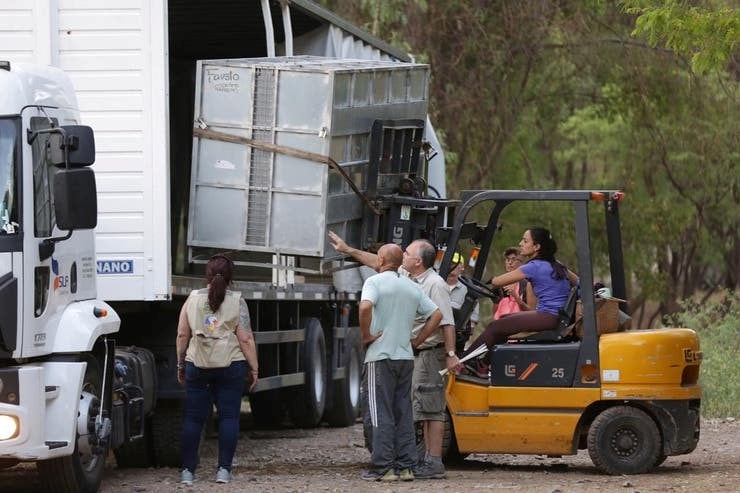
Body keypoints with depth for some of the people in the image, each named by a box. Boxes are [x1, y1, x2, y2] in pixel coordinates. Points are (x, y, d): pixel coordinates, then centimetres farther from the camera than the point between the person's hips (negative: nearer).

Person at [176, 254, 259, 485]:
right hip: (231, 365, -2)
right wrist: (253, 368, 1)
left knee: (193, 417, 6)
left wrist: (181, 364, 14)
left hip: (197, 365, 2)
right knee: (229, 416, 4)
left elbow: (182, 335, 5)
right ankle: (224, 469, -1)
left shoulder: (193, 299, 3)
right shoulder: (236, 301, -2)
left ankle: (187, 470, 4)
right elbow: (246, 339, -6)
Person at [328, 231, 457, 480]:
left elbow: (446, 322, -20)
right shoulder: (405, 277, 12)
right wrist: (348, 249, 28)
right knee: (425, 410, 11)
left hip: (431, 351, -10)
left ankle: (434, 463, -11)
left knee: (430, 408, -10)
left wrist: (451, 354, -25)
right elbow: (378, 262, 24)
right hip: (416, 353, 10)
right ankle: (429, 460, 14)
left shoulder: (435, 284, -15)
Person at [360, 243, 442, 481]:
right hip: (406, 357, 6)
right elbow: (436, 314, 12)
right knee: (404, 414, 9)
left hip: (380, 357, -6)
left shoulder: (374, 282, -8)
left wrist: (366, 336, -14)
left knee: (382, 414, -3)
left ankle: (382, 468, -5)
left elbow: (366, 307, -27)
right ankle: (405, 466, 8)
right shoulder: (413, 287, 12)